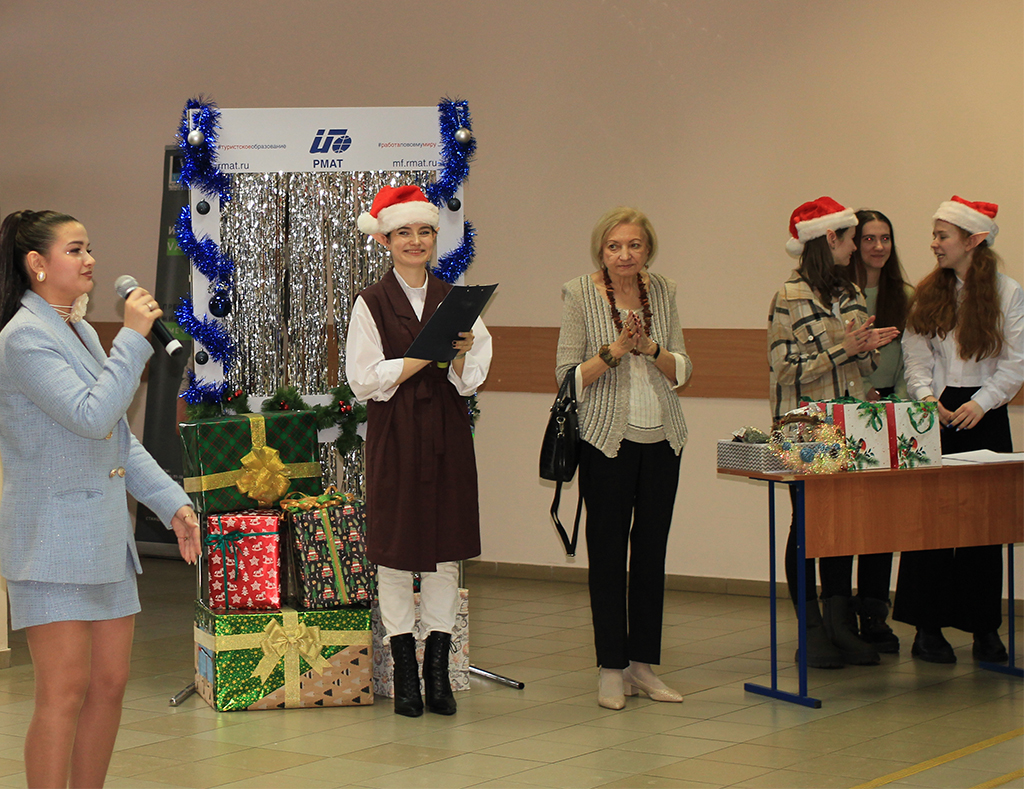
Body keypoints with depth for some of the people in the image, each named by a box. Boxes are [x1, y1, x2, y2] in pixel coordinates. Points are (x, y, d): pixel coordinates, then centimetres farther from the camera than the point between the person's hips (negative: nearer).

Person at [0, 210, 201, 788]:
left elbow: (121, 439, 19)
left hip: (104, 537, 9)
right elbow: (91, 416, -23)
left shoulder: (81, 332, 16)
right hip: (53, 539, -9)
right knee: (66, 691, -7)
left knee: (110, 684, 9)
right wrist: (133, 339, -16)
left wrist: (172, 502, 13)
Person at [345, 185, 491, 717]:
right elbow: (363, 379, -8)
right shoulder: (371, 304, -1)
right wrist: (424, 357, -15)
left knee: (446, 546, 4)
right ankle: (404, 670, 9)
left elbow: (472, 378, 7)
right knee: (396, 546, 0)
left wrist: (462, 353, -14)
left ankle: (438, 669, 11)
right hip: (394, 434, -3)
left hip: (446, 433, 3)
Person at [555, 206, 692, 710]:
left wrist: (650, 348, -12)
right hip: (607, 439, -4)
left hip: (662, 438, 4)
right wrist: (615, 350, -19)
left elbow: (682, 371, 7)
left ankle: (644, 663, 17)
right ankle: (611, 669, 8)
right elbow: (568, 375, -6)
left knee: (652, 549, 8)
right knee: (608, 551, 0)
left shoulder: (663, 292, 7)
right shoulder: (579, 295, -4)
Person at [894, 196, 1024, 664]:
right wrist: (927, 397, -11)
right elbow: (916, 357, 5)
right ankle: (927, 628, 2)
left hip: (984, 416, -2)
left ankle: (985, 629, 9)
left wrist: (981, 402, -14)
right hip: (935, 414, 2)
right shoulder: (928, 293, 9)